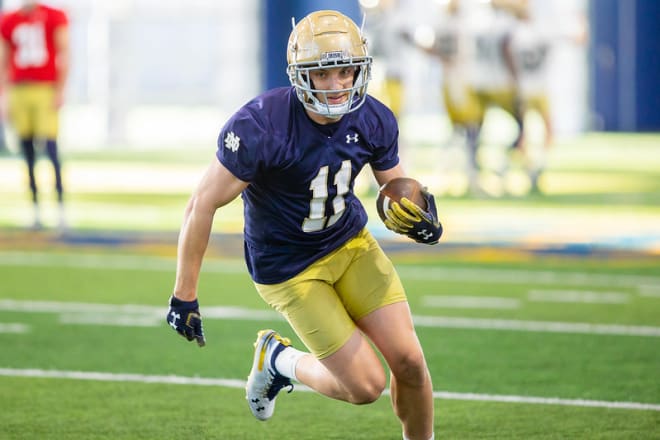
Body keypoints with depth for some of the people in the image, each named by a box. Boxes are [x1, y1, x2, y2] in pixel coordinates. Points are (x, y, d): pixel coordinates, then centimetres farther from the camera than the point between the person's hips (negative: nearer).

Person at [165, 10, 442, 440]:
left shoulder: (374, 122, -13)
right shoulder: (260, 127, -29)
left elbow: (398, 189, 4)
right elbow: (203, 206, -21)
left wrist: (420, 218, -22)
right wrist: (184, 295, -16)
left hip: (351, 242, 5)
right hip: (289, 266, -5)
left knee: (409, 362, -3)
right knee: (366, 385, -6)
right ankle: (279, 360, 22)